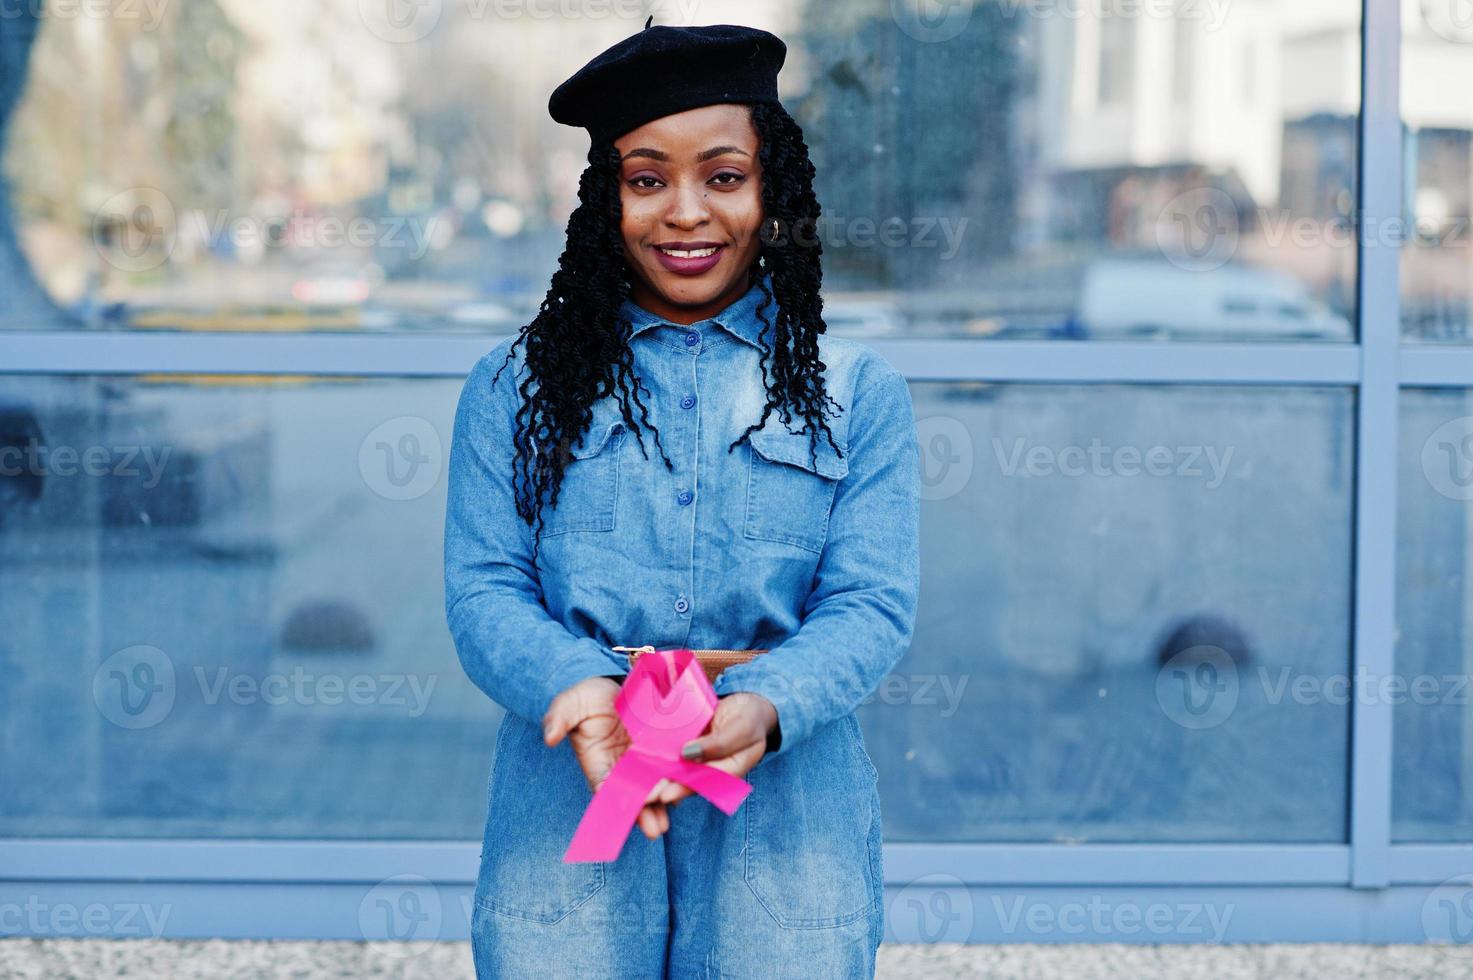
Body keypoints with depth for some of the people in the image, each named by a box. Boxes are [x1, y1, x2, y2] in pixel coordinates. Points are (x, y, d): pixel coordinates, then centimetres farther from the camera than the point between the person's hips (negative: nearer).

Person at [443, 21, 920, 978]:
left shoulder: (859, 391, 10)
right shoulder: (516, 387, 12)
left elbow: (873, 603, 1)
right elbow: (485, 591, 4)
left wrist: (764, 706, -19)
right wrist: (578, 684, -17)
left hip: (786, 791, 0)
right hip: (571, 789, 0)